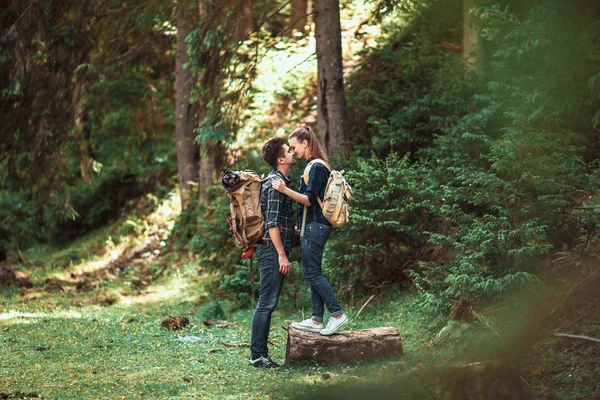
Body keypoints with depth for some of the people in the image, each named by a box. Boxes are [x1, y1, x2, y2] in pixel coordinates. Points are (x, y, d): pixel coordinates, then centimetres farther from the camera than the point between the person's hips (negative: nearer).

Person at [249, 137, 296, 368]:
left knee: (269, 304, 10)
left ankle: (261, 353, 14)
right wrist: (282, 254, -21)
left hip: (275, 249, 10)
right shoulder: (276, 183, -14)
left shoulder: (280, 180, 17)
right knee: (266, 303, -8)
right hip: (272, 249, -10)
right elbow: (272, 223, -20)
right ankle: (257, 355, -6)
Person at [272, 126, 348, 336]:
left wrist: (286, 190, -30)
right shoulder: (311, 165, 16)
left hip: (315, 226, -10)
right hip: (311, 226, 10)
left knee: (312, 272, -10)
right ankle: (316, 320, 10)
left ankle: (337, 314, -8)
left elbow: (309, 200, -20)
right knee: (312, 272, 9)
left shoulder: (316, 167, -14)